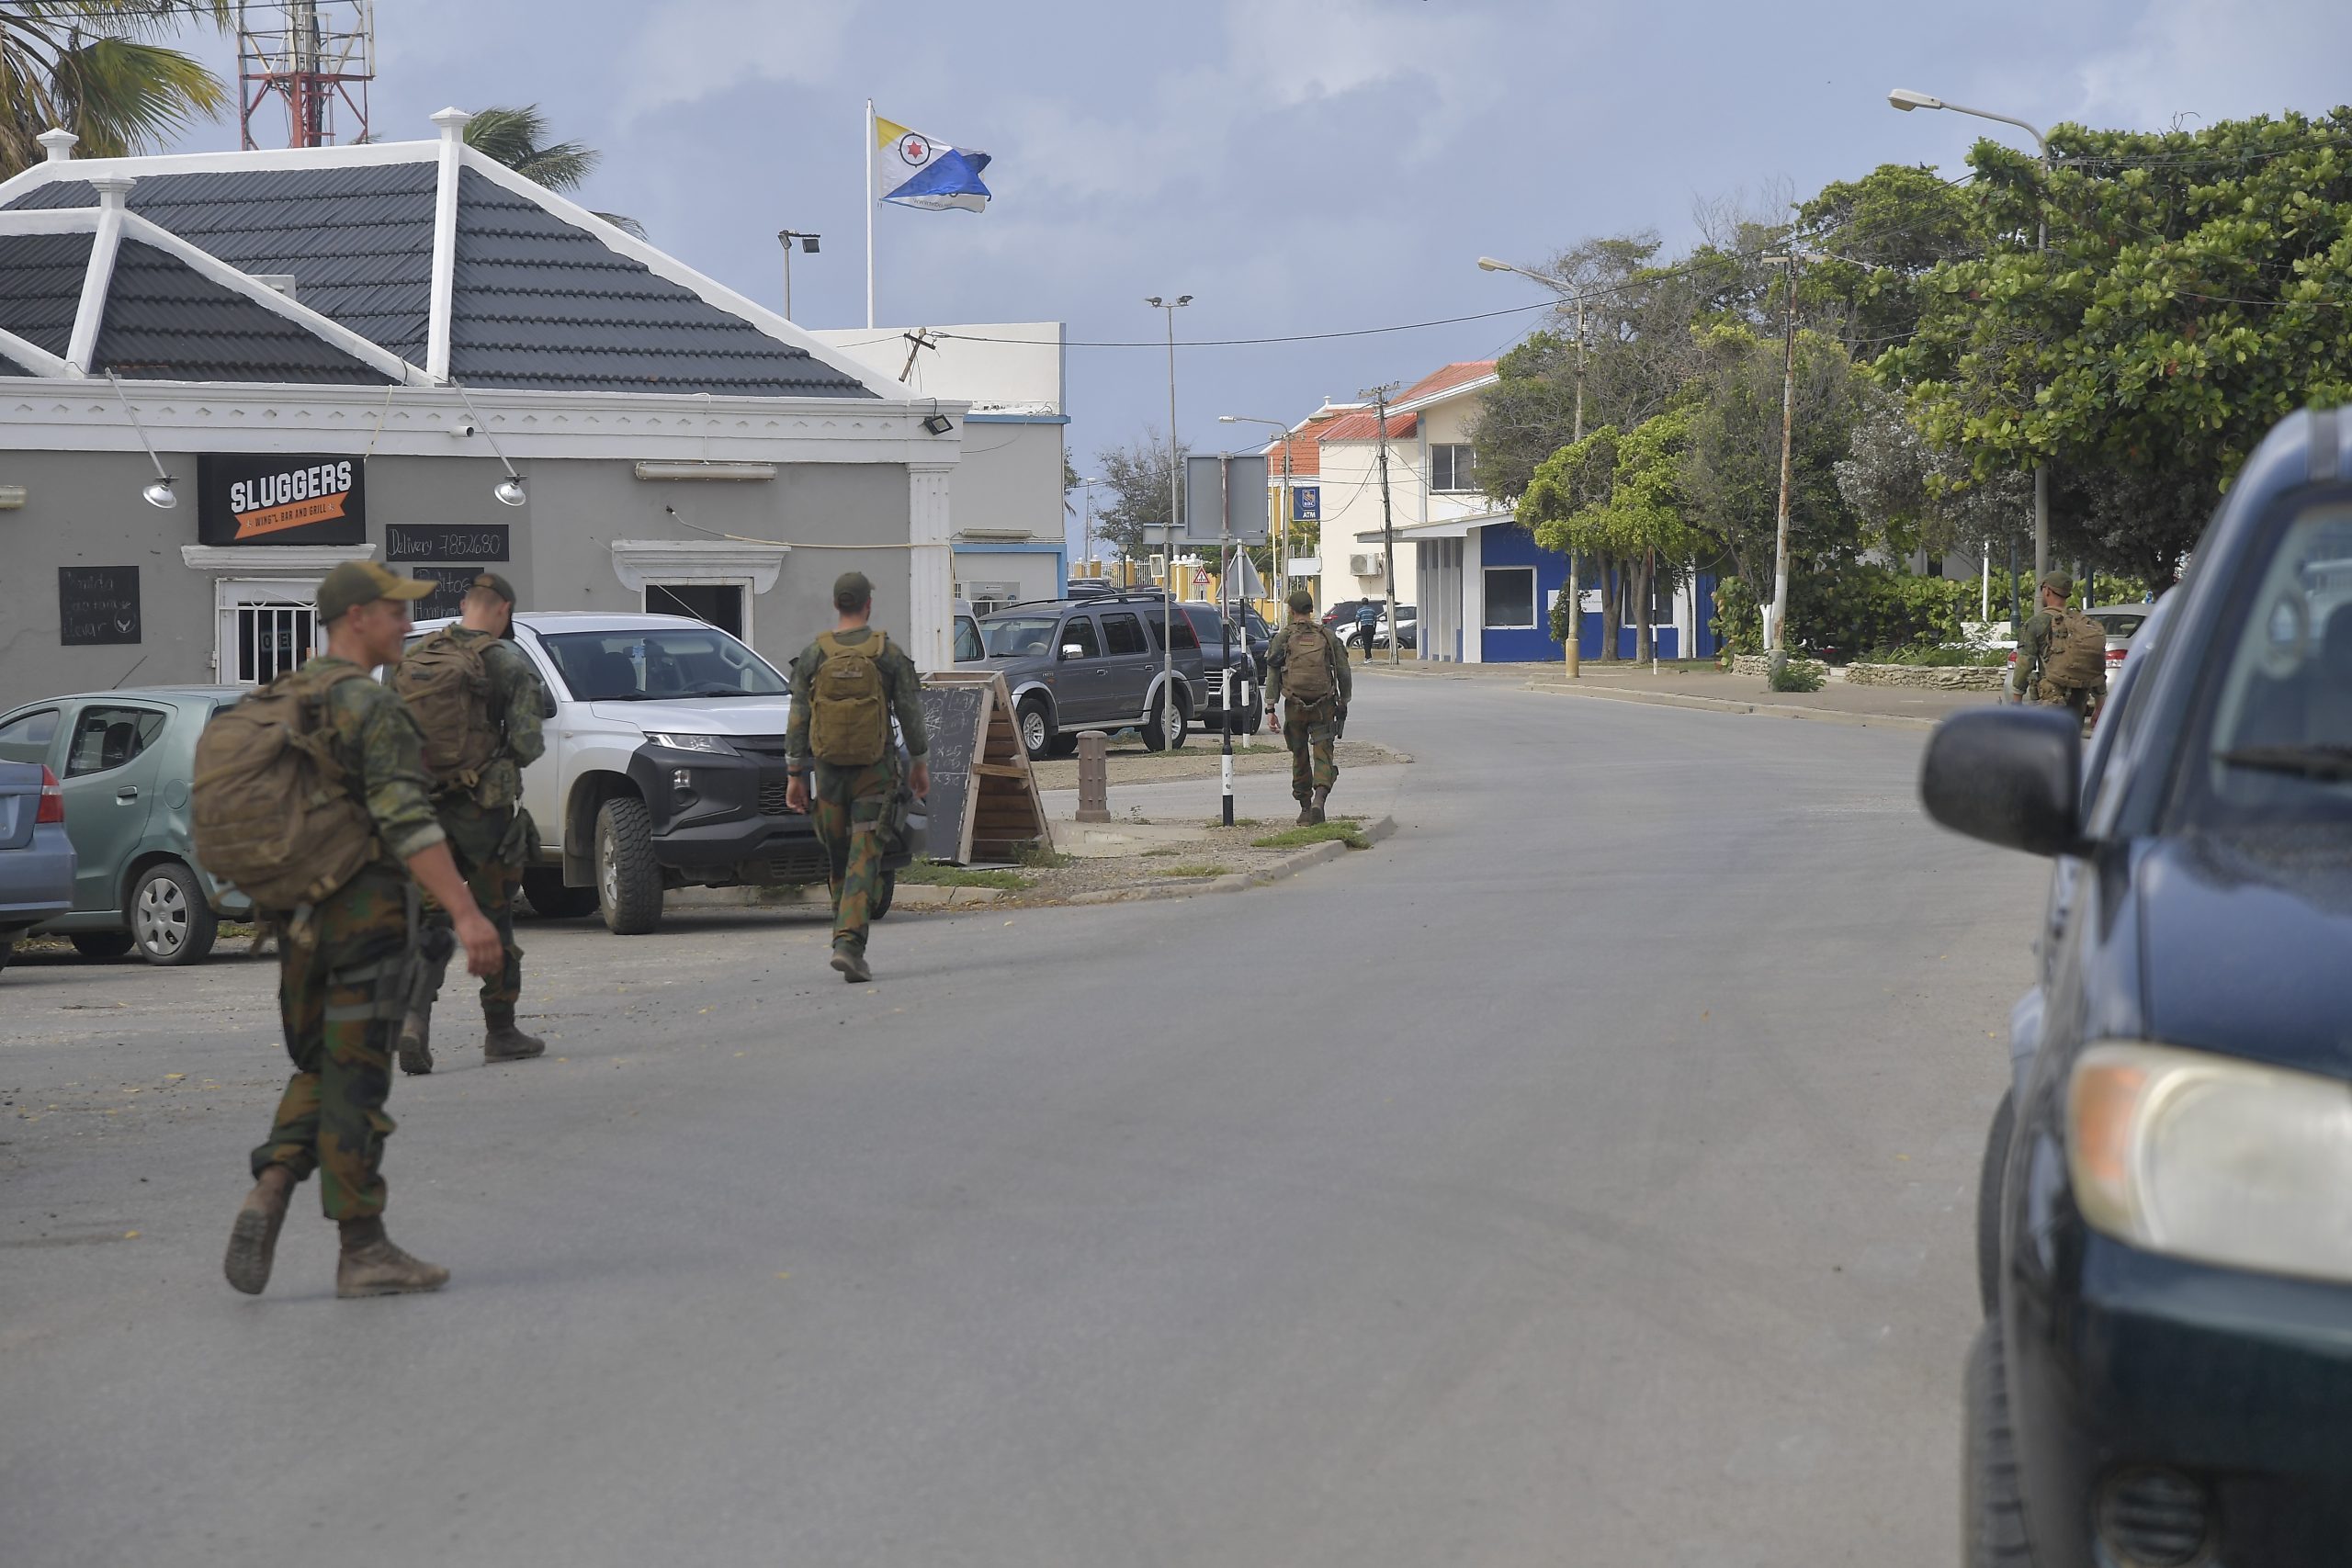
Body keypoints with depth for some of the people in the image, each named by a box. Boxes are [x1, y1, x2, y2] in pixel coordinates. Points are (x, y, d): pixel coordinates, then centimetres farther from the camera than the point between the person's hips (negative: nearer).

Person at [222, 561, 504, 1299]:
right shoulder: (373, 706, -14)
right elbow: (406, 820, -24)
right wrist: (465, 912, -28)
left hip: (297, 911, 7)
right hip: (367, 907, -7)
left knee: (319, 1070, 17)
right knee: (355, 1077, -2)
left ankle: (269, 1192, -6)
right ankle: (363, 1252, 5)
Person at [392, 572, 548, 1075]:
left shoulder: (411, 660, 6)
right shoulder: (508, 662, -8)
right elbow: (526, 743, -14)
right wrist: (519, 751, 9)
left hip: (421, 808, 4)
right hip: (483, 809, -3)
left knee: (430, 921, 6)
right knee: (496, 920, 10)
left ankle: (413, 1019, -14)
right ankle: (501, 1033, 18)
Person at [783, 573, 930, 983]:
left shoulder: (813, 655, -1)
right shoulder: (888, 653, -5)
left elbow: (797, 720, 0)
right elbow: (910, 714, 0)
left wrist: (794, 775, 6)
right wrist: (920, 764, 12)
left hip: (828, 768, 2)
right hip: (874, 770, -2)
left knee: (838, 859, 14)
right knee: (864, 858, -4)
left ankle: (846, 938, 22)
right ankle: (849, 942, -18)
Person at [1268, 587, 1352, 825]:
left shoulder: (1283, 638, 0)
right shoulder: (1327, 636, 4)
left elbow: (1272, 675, -3)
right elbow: (1344, 673, 6)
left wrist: (1271, 708, -1)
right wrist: (1343, 703, 16)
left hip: (1295, 707, 0)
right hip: (1324, 706, 0)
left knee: (1300, 758, 13)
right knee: (1322, 755, -1)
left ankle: (1305, 808, 19)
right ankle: (1319, 799, -24)